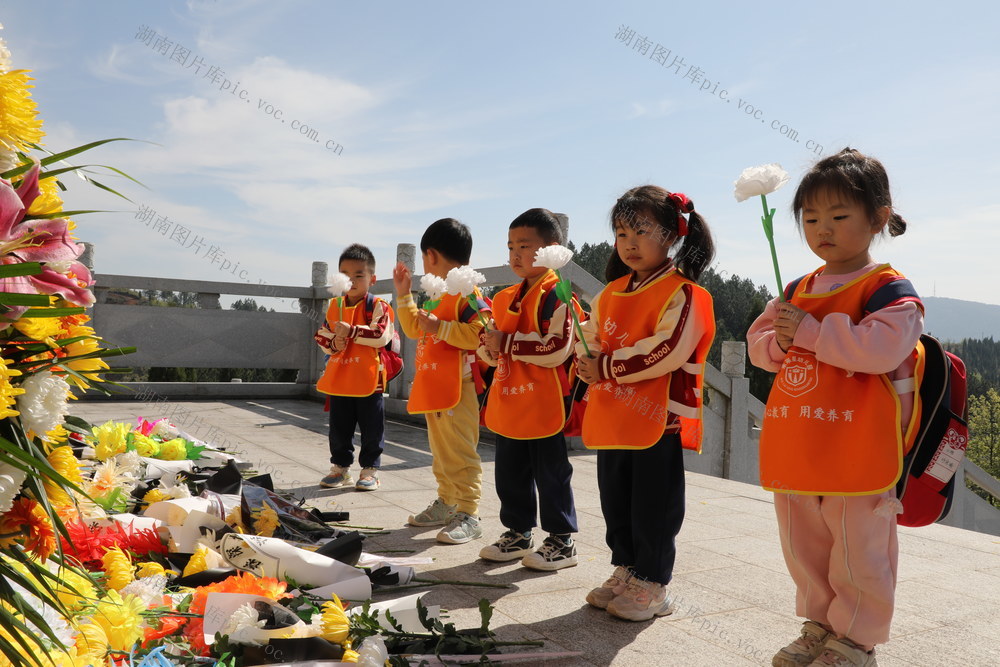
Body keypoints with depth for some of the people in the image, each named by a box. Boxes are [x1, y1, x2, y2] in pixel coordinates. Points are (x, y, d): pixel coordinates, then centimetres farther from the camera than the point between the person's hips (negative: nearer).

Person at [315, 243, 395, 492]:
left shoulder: (378, 306, -7)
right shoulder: (334, 306, 9)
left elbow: (381, 336, -20)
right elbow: (322, 336, 12)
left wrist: (351, 331, -23)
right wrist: (333, 343, -9)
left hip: (368, 379, -5)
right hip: (338, 379, 5)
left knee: (371, 428, 4)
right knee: (339, 427, 14)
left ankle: (370, 469, 17)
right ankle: (340, 467, 28)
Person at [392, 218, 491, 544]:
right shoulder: (440, 294, 18)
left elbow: (480, 333, -28)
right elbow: (414, 328, 30)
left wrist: (440, 327, -27)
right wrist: (403, 294, 23)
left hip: (456, 389, -11)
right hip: (433, 389, 11)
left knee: (459, 455, -6)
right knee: (440, 452, 18)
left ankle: (468, 516, 1)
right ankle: (446, 504, 30)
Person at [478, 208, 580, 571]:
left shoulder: (557, 296, -13)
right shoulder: (504, 298, 12)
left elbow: (557, 349, -24)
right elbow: (493, 353, 21)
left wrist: (507, 342, -19)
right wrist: (489, 346, -4)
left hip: (543, 406, -8)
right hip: (508, 406, 8)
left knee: (551, 475, 4)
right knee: (510, 474, 16)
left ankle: (562, 541, 18)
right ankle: (518, 534, 31)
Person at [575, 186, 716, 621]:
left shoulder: (682, 292, -11)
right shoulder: (611, 293, 13)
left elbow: (668, 351, -22)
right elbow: (590, 340, 16)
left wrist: (607, 367, -18)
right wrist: (589, 363, -8)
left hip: (659, 418, -7)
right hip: (611, 420, 8)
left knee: (653, 508, 3)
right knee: (615, 503, 17)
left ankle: (651, 585, 18)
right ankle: (625, 572, 33)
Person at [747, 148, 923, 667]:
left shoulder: (890, 290, -9)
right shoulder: (798, 291, 13)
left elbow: (879, 349, -25)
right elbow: (758, 342, 15)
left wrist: (809, 331, -20)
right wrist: (777, 342, -8)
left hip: (857, 454, -7)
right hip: (795, 453, 7)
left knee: (858, 553, 5)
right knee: (805, 549, 18)